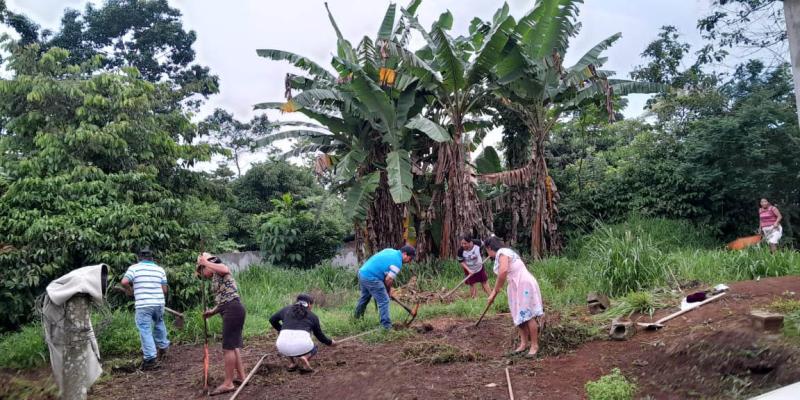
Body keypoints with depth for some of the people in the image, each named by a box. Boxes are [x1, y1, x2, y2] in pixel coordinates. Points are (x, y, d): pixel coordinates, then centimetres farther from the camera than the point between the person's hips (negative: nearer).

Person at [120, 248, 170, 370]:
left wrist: (129, 291, 8)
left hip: (143, 305, -4)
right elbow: (164, 290, 9)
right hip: (159, 303, 4)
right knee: (159, 324, 28)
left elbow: (124, 282, -11)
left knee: (145, 330, 0)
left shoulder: (134, 268, 3)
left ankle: (151, 358, -2)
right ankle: (163, 347, 37)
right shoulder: (160, 269, 12)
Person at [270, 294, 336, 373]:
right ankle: (305, 357, -1)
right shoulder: (312, 316, 18)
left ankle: (292, 363, 18)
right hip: (302, 347, -2)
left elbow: (272, 320, 33)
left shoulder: (286, 309, 20)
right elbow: (319, 335, 29)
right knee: (313, 348, 33)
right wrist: (330, 342, 47)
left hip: (284, 347, 2)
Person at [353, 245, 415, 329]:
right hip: (371, 278, -10)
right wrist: (389, 291, 7)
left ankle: (356, 318, 46)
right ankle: (386, 326, -1)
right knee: (384, 301, -2)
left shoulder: (390, 251, 12)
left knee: (365, 297, 29)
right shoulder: (397, 262, -13)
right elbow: (388, 279, -13)